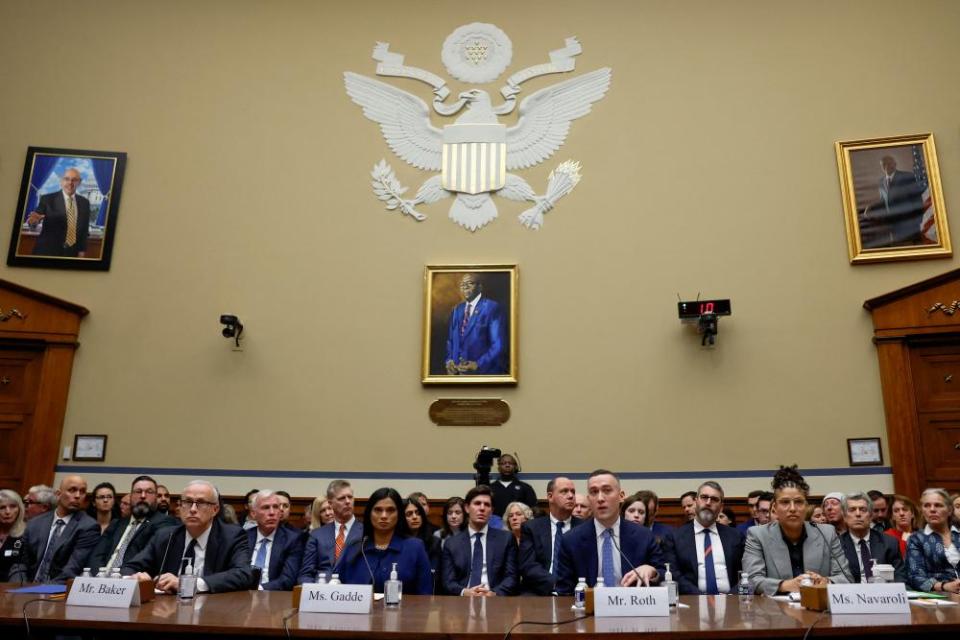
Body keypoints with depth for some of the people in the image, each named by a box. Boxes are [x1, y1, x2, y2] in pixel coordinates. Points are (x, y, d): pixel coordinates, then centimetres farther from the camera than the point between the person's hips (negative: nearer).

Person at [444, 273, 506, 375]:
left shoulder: (492, 307, -9)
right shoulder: (456, 310, 11)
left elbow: (499, 345, -13)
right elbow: (450, 341, 15)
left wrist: (478, 365, -22)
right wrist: (449, 361, -3)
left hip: (484, 372, -5)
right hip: (458, 371, 5)